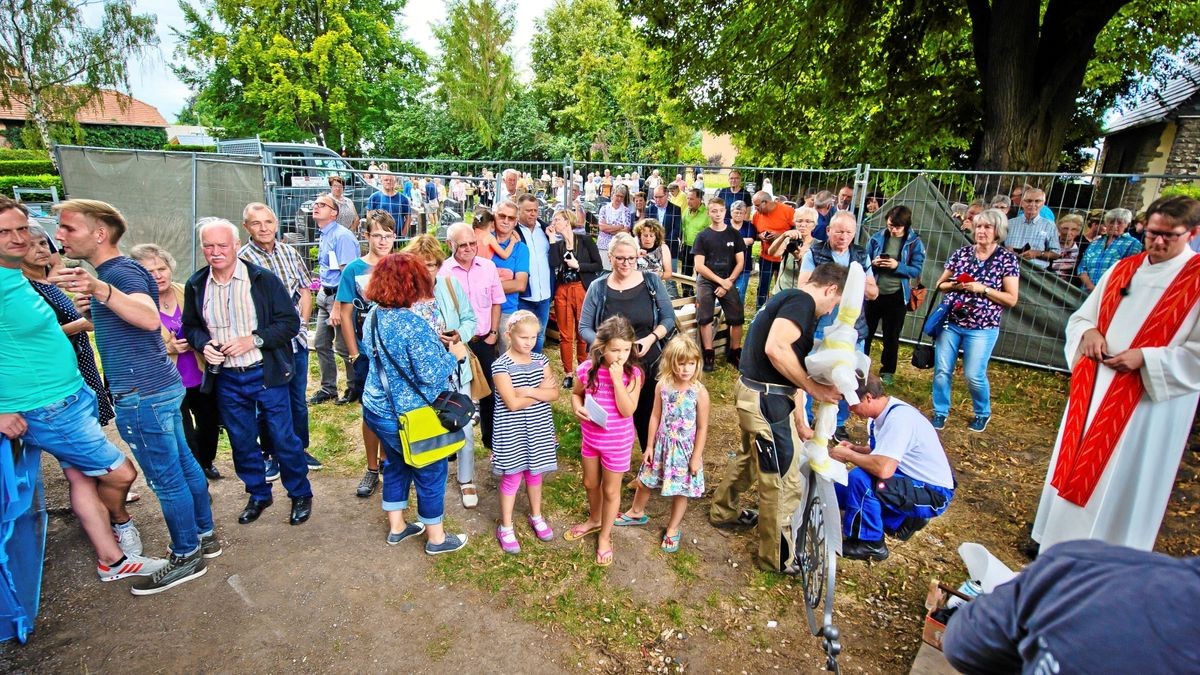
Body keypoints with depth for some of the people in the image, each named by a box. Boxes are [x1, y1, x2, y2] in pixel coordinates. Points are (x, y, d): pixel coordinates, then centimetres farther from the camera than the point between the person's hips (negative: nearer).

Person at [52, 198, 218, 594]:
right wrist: (92, 308, 11)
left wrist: (101, 290, -52)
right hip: (160, 386, 10)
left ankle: (186, 558, 15)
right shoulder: (108, 273, 15)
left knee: (166, 480, 1)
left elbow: (150, 318, -37)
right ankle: (204, 536, 31)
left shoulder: (121, 271, -17)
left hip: (143, 394, -10)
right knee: (183, 466, 17)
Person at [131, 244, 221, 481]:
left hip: (201, 378, 4)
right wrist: (167, 348, -24)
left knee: (211, 423, 20)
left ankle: (206, 463, 47)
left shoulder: (185, 292, -1)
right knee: (185, 439, 2)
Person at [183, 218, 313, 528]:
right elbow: (191, 326, 15)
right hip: (226, 378, 4)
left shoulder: (263, 279, -10)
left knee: (284, 438, 3)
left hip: (266, 374, -4)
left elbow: (290, 321, -9)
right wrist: (203, 344, -6)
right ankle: (258, 495, 35)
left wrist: (253, 340, -20)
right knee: (242, 441, 15)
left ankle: (300, 495, 22)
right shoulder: (195, 286, 3)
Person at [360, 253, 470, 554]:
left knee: (396, 464, 25)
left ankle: (396, 527, 40)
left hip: (376, 409, 8)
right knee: (431, 472, 11)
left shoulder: (373, 316, -1)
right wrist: (453, 355, -10)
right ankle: (436, 538, 27)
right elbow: (431, 375, -27)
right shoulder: (413, 324, -28)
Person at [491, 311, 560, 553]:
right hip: (512, 431, -4)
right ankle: (505, 527, 24)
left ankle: (536, 516, 40)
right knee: (512, 478, 7)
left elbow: (554, 394, -5)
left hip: (538, 428, 5)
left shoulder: (540, 359, 0)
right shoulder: (501, 365, -16)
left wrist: (529, 391, -19)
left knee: (535, 473, 19)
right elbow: (513, 403, -22)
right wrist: (541, 391, -14)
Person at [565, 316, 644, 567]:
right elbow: (576, 393, 5)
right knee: (590, 483, 24)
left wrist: (617, 379, -33)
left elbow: (627, 410, -27)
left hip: (617, 442, -3)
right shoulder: (587, 369, -14)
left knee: (610, 490, 14)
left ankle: (605, 536, 37)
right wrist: (577, 406, -17)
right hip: (590, 437, 3)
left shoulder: (633, 374, -20)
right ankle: (594, 520, 53)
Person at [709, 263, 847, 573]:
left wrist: (800, 423, 26)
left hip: (754, 393, 10)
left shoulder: (788, 298, 17)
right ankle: (779, 557, 23)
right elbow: (776, 349, -30)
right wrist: (813, 387, -18)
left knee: (750, 456, 30)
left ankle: (722, 511, 51)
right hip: (766, 400, -10)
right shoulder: (802, 300, -13)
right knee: (784, 482, 5)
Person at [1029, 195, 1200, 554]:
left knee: (1121, 482, 4)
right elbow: (1080, 316, 12)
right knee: (1075, 466, 15)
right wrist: (1088, 332, -8)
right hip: (1092, 390, 5)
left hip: (1148, 402, -5)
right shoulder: (1123, 269, 7)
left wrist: (1145, 358, -21)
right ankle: (1060, 540, 32)